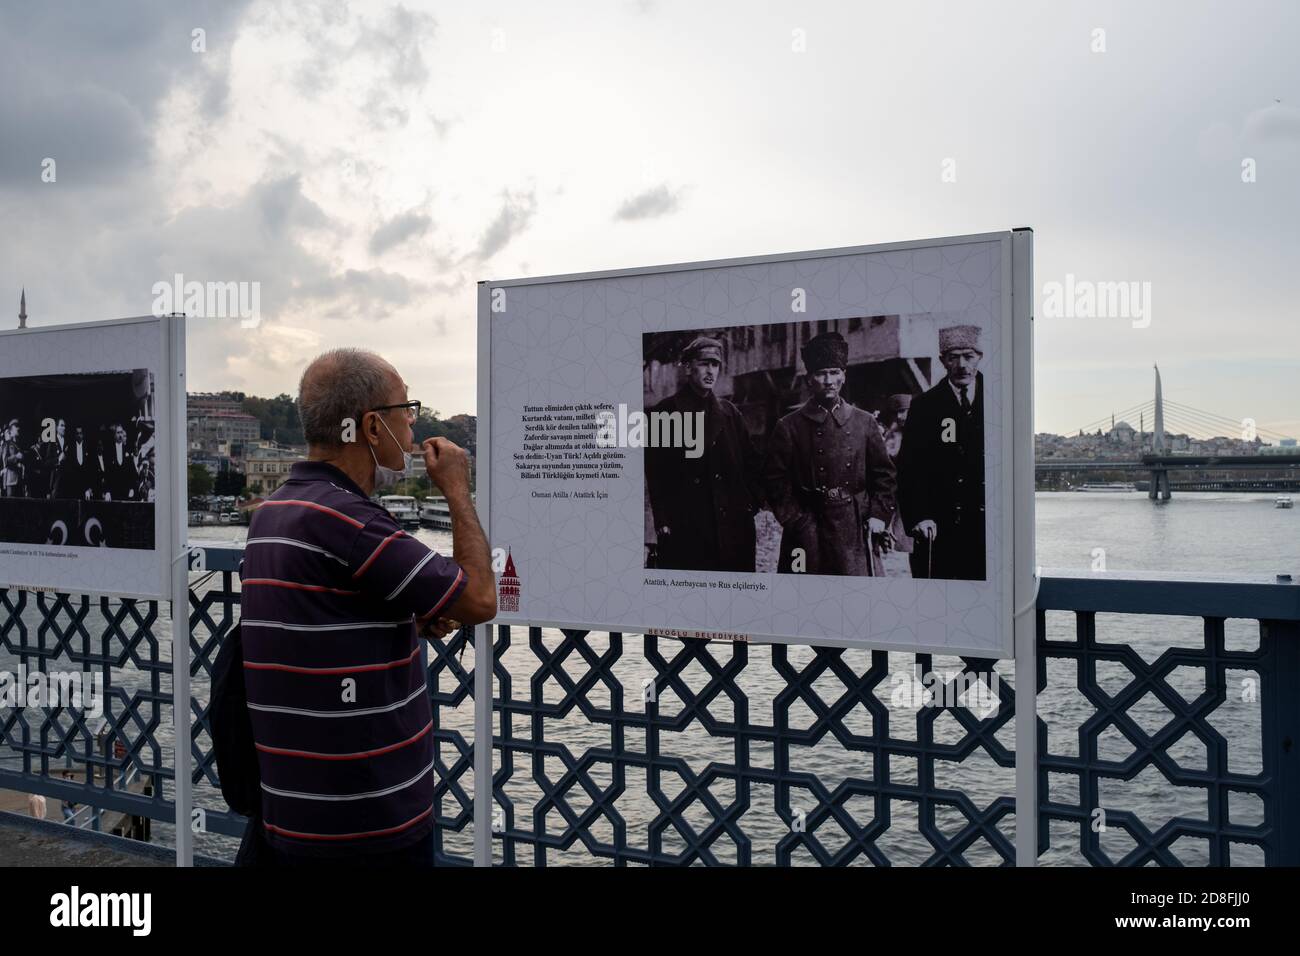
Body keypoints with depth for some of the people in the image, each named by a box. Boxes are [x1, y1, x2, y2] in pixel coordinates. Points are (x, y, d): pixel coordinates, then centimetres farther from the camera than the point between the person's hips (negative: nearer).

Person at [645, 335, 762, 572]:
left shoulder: (731, 413, 14)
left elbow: (751, 462, 17)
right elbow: (655, 474, -2)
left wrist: (752, 501, 4)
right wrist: (663, 523, -8)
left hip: (733, 527, 4)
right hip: (683, 531, -4)